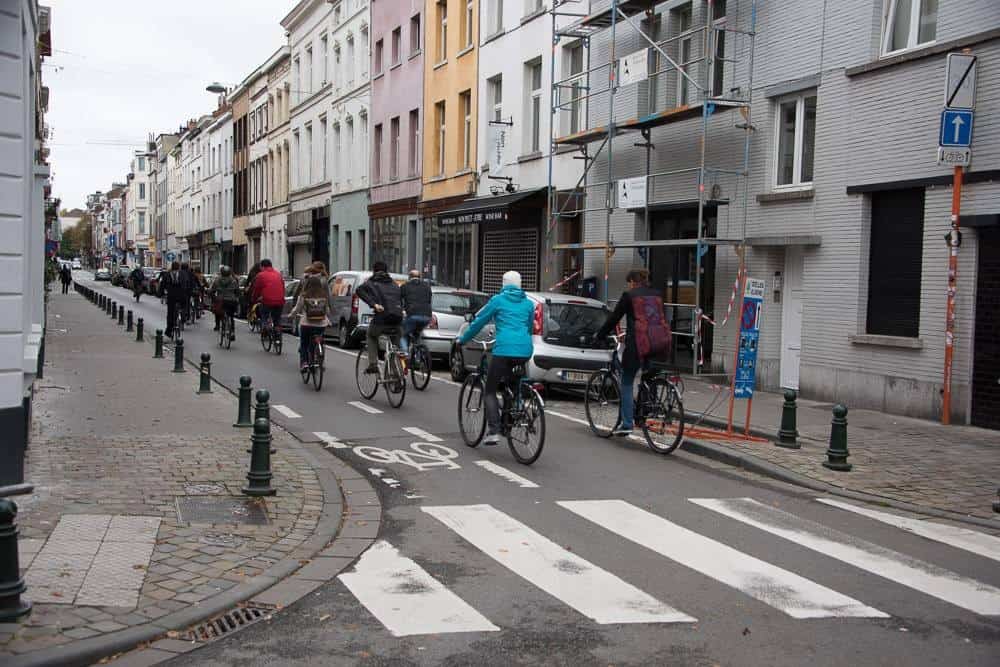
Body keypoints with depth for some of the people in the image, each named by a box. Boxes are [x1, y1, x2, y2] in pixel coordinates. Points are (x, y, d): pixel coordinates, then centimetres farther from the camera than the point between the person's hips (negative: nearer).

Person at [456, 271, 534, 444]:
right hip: (525, 351, 5)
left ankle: (493, 431, -12)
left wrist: (462, 339, 23)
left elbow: (478, 322, 10)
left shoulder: (498, 300, 7)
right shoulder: (528, 303, 17)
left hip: (504, 349, -4)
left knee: (489, 391, 3)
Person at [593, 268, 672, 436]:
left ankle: (626, 423, 0)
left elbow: (614, 318, 4)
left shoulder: (629, 296, 2)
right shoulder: (657, 296, 17)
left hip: (638, 343, -5)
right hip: (659, 345, 5)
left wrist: (599, 336, 16)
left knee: (627, 383, 5)